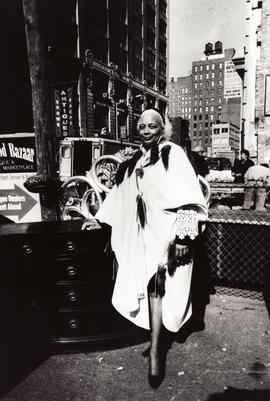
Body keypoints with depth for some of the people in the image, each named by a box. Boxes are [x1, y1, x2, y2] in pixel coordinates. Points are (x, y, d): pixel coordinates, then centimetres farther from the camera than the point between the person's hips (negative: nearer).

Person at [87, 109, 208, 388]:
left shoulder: (172, 153, -4)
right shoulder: (133, 162, 14)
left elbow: (187, 196, -12)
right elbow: (118, 195, 22)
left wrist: (184, 234, -18)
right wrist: (98, 219, 23)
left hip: (164, 231, -5)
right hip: (140, 233, 5)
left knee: (155, 286, -8)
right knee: (150, 287, 6)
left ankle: (155, 349, 3)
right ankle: (156, 345, 20)